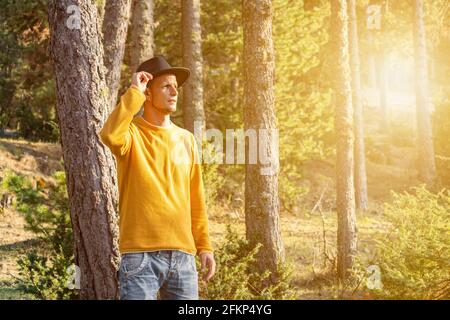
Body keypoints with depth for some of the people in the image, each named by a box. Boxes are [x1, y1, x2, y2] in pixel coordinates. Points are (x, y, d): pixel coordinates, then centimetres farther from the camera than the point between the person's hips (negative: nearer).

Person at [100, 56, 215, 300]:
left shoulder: (186, 139, 14)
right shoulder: (131, 133, 0)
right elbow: (109, 135, -25)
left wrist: (204, 246, 11)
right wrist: (134, 93, -14)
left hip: (182, 254, 5)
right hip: (141, 254, -5)